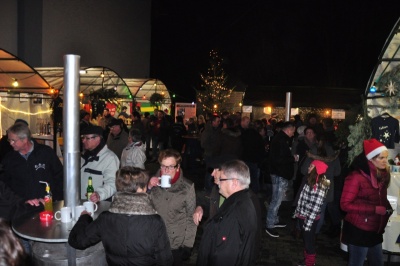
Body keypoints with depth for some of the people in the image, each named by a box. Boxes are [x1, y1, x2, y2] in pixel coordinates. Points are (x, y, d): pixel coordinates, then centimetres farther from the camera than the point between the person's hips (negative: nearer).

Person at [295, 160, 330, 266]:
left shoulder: (320, 187, -24)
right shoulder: (310, 180, 1)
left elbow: (315, 208, -23)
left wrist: (308, 223, -20)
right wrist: (297, 212, 16)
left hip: (310, 219, -8)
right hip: (302, 216, 8)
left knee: (309, 241, 11)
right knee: (305, 240, 23)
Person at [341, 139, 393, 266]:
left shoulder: (382, 176, 7)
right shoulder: (356, 177, -16)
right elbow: (345, 204, -18)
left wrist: (387, 208, -2)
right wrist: (374, 209, -20)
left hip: (375, 231, 7)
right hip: (358, 231, -7)